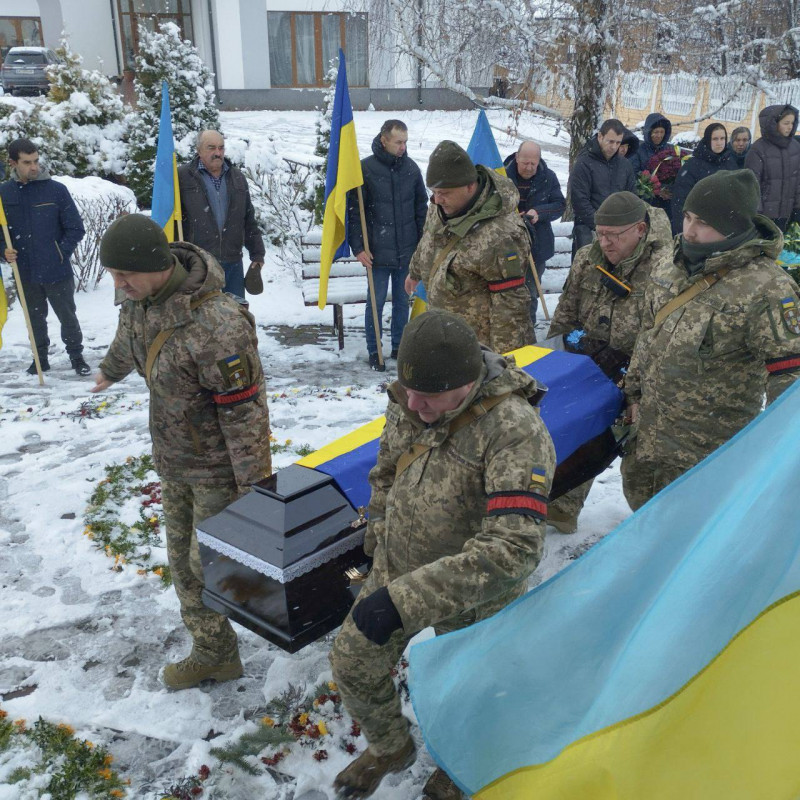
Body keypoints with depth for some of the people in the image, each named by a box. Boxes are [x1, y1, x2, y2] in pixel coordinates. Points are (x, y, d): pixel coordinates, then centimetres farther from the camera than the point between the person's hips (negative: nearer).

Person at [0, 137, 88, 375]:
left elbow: (76, 228, -2)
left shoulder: (56, 190, -7)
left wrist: (61, 254, -7)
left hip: (57, 271, -2)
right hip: (25, 273, 3)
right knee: (35, 319, 15)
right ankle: (40, 358, 30)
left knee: (67, 316, 9)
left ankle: (76, 356, 25)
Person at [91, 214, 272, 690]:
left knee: (212, 563, 3)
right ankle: (213, 654, 36)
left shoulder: (216, 325, -32)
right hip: (173, 460, 8)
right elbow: (127, 339, 21)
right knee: (185, 559, 17)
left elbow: (243, 409, -27)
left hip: (218, 467, -8)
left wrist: (252, 487, -22)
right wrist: (110, 373, 42)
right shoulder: (140, 300, -4)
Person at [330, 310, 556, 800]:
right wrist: (378, 534, 16)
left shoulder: (515, 431, -34)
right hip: (396, 569, 5)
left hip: (474, 597, -5)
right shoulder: (407, 402, -13)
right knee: (353, 664, 17)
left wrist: (404, 599, -43)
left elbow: (513, 549, -41)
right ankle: (390, 749, 49)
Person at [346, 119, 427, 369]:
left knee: (402, 301, 12)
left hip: (407, 251, 4)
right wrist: (358, 247, -10)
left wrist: (423, 242, 9)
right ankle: (374, 351, 16)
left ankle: (399, 346, 27)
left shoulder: (411, 168, 5)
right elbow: (353, 210, -6)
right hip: (378, 252, -4)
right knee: (376, 301, 3)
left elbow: (421, 207, 12)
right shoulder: (365, 168, -7)